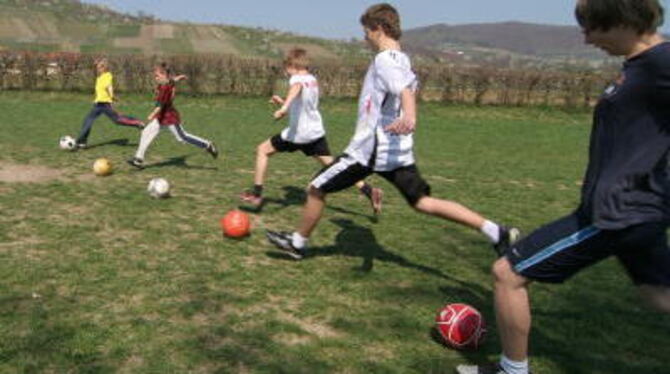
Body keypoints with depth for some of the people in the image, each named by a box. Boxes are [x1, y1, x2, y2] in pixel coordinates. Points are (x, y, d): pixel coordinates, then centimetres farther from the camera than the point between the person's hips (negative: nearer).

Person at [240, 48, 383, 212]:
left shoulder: (297, 78, -11)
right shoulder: (313, 80, 14)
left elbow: (296, 88, -38)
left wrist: (284, 107, -54)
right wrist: (283, 102, 32)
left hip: (298, 133, -8)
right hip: (316, 131, 8)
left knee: (262, 150, 8)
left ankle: (256, 194, 6)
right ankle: (369, 191, -3)